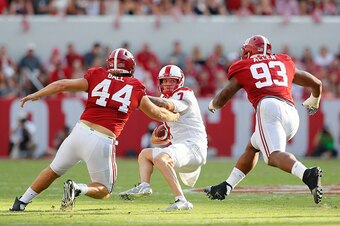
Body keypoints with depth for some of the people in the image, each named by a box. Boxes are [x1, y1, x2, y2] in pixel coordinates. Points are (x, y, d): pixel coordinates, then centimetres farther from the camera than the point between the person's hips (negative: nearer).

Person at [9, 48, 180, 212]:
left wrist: (35, 95, 12)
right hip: (103, 143, -2)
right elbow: (157, 114, 22)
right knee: (104, 191, 14)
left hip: (80, 131, 2)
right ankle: (77, 189, -15)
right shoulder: (136, 89, 10)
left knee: (54, 171, 24)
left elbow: (63, 85, 6)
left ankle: (21, 202, 22)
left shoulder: (97, 78, 10)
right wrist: (174, 117, 42)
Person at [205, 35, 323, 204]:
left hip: (269, 107, -6)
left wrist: (212, 105, 43)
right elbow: (316, 84, 38)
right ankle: (225, 187, 28)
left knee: (275, 155, -24)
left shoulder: (243, 68, 20)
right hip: (292, 115, 6)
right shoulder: (285, 63, 30)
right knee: (252, 147, 26)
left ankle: (307, 174, -52)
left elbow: (221, 100, 18)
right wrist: (314, 101, 60)